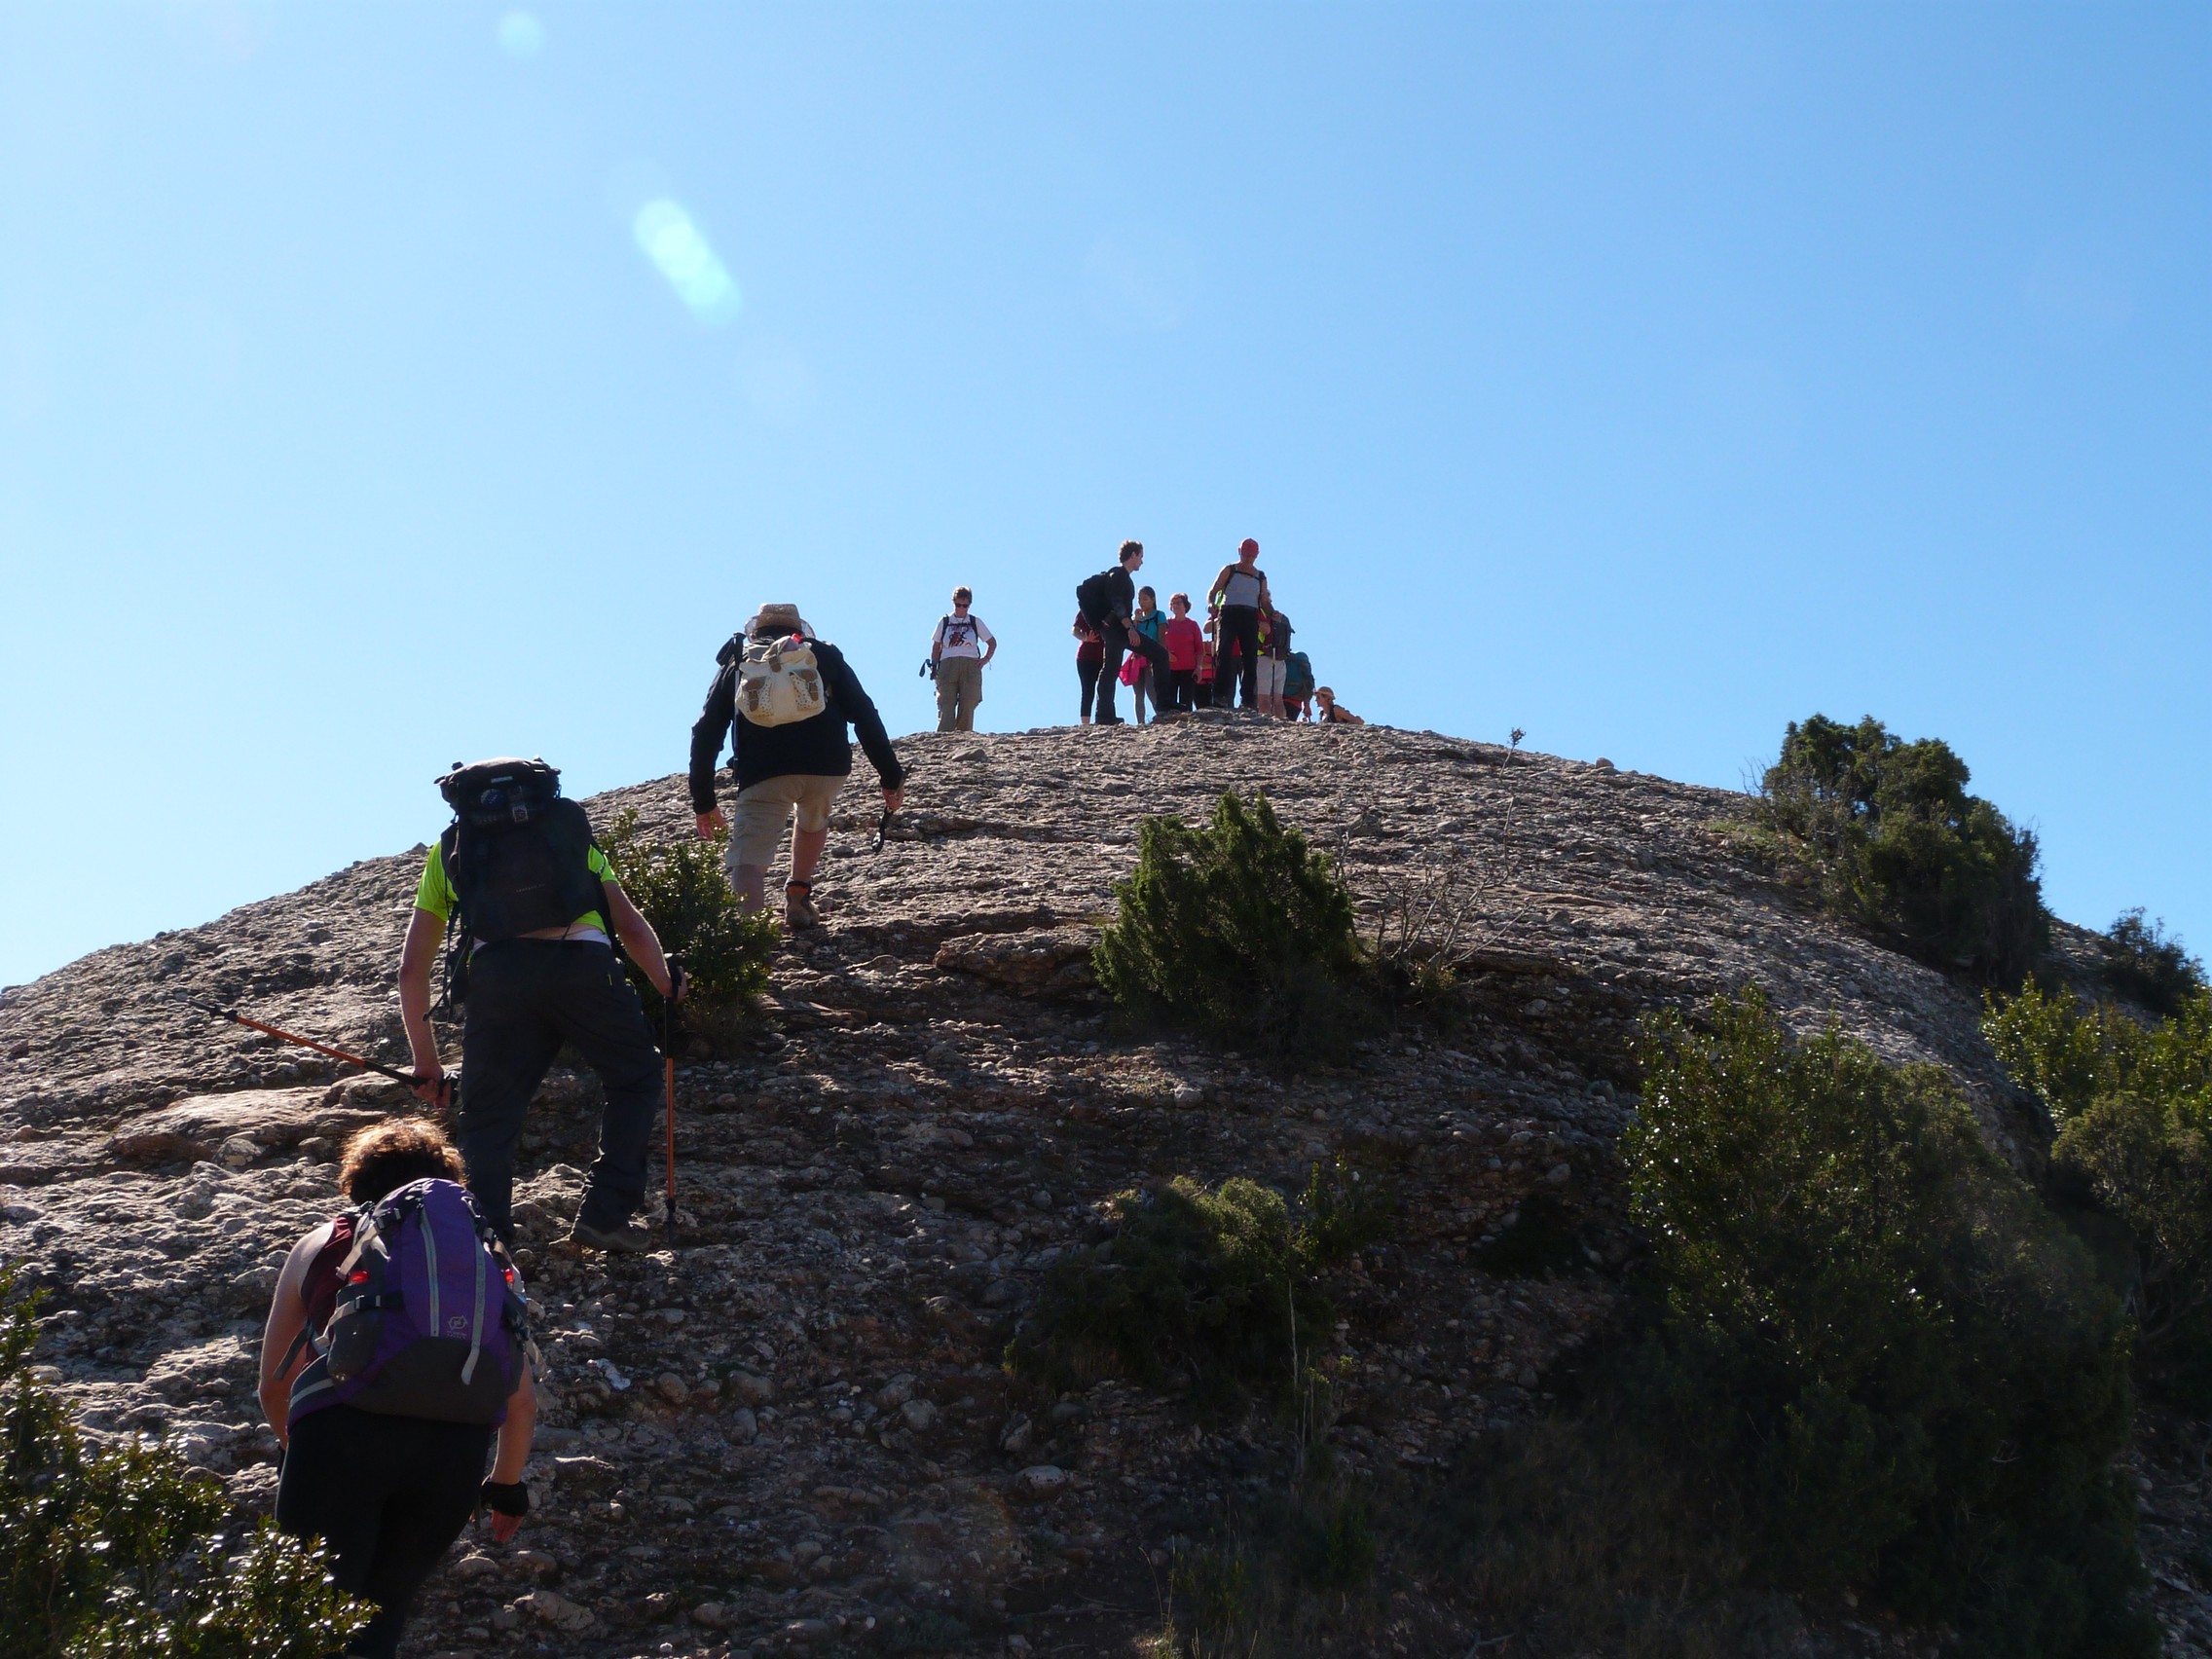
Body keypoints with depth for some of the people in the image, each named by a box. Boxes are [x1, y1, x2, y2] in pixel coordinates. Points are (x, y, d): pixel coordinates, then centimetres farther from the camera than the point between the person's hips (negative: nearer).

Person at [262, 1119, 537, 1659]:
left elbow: (273, 1385, 30)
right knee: (384, 1607, 19)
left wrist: (298, 1452, 48)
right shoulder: (487, 1257, 27)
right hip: (458, 1444, 1)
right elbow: (522, 1401, 26)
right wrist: (507, 1486, 41)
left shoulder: (320, 1245, 26)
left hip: (337, 1431, -1)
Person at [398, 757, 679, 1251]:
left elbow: (412, 967, 27)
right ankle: (604, 1214, 13)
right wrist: (669, 988, 46)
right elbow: (633, 928, 29)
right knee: (636, 1080, 21)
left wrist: (425, 1062, 35)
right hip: (583, 964, 0)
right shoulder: (570, 828, 35)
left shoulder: (449, 849, 32)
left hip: (494, 974, 0)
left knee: (488, 1118, 16)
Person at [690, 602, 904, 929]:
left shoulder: (737, 662, 26)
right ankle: (798, 902, 33)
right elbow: (866, 717, 16)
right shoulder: (824, 655, 26)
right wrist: (891, 778, 18)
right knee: (813, 822, 35)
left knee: (748, 863, -10)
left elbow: (706, 734, 19)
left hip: (763, 771, -2)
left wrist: (703, 802, 23)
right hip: (828, 766, 2)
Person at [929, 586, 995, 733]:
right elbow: (936, 647, 16)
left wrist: (986, 659, 5)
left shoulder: (976, 622, 12)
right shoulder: (944, 622, 12)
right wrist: (934, 666, 4)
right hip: (947, 666, 0)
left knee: (967, 707, -5)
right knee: (946, 706, -11)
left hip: (971, 667, 0)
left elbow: (992, 643, 19)